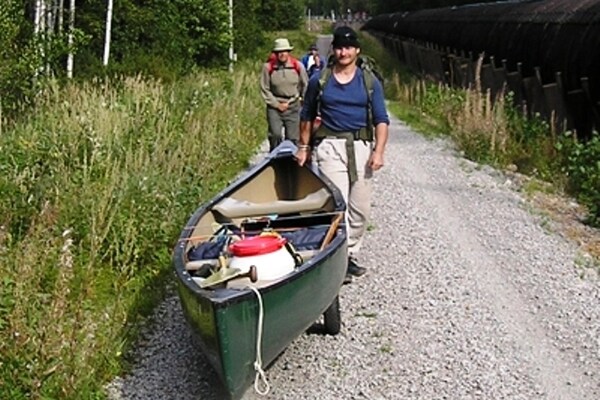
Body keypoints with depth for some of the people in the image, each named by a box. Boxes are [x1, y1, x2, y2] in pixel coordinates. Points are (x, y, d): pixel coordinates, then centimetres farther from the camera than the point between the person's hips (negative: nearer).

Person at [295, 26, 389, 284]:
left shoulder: (369, 81, 6)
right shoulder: (319, 80, 6)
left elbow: (381, 119, 2)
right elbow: (307, 115, 16)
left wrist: (378, 151, -10)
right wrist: (304, 146, 15)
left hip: (361, 147, 2)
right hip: (330, 146, -2)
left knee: (360, 208, 6)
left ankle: (351, 254, 21)